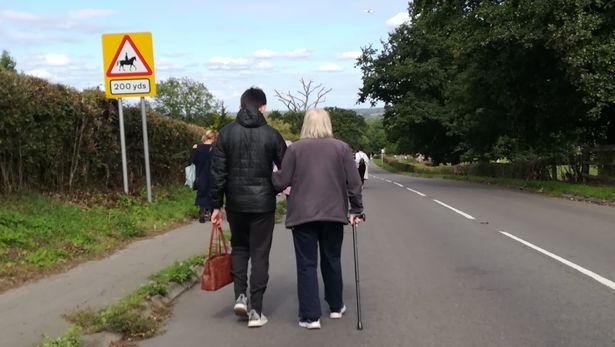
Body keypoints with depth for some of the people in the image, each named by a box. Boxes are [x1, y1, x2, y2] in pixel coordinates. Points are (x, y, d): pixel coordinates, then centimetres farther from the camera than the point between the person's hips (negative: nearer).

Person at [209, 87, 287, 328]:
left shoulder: (226, 133, 0)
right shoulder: (271, 134, -3)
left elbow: (218, 172, -2)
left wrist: (216, 205, 3)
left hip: (235, 203, 2)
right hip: (263, 203, -1)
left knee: (239, 247, 21)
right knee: (260, 254, 6)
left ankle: (240, 295, 8)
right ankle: (256, 310, 6)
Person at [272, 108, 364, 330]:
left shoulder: (295, 148, -2)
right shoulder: (342, 148, 3)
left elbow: (281, 181, -3)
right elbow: (354, 183, 0)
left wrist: (271, 177, 18)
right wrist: (356, 210, 9)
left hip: (302, 214, -2)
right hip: (333, 213, 2)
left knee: (307, 264, 3)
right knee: (332, 260, 18)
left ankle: (311, 316, 2)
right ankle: (336, 307, 29)